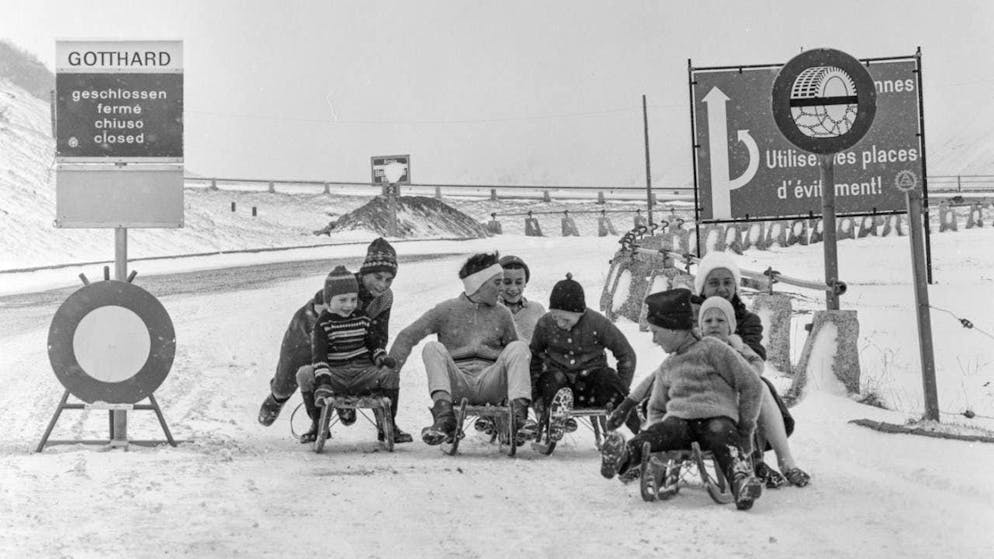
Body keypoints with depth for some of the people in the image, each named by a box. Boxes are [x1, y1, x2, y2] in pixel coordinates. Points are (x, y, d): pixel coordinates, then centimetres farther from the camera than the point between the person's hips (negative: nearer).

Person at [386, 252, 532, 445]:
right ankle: (445, 417, -44)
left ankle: (519, 415, -35)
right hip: (456, 384, -2)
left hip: (490, 383, 2)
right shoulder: (446, 310, 7)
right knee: (433, 347, -26)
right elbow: (407, 337, 4)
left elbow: (516, 354, 23)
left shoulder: (501, 314, 17)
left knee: (519, 347, -18)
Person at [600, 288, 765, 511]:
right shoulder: (666, 367, 29)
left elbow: (751, 385, 6)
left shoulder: (712, 349, 8)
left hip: (716, 416, -3)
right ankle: (625, 457, -62)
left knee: (722, 435, -39)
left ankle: (741, 478, -67)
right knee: (659, 432, -32)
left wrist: (746, 429, 3)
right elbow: (656, 406, 36)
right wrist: (648, 440, 17)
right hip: (678, 418, 3)